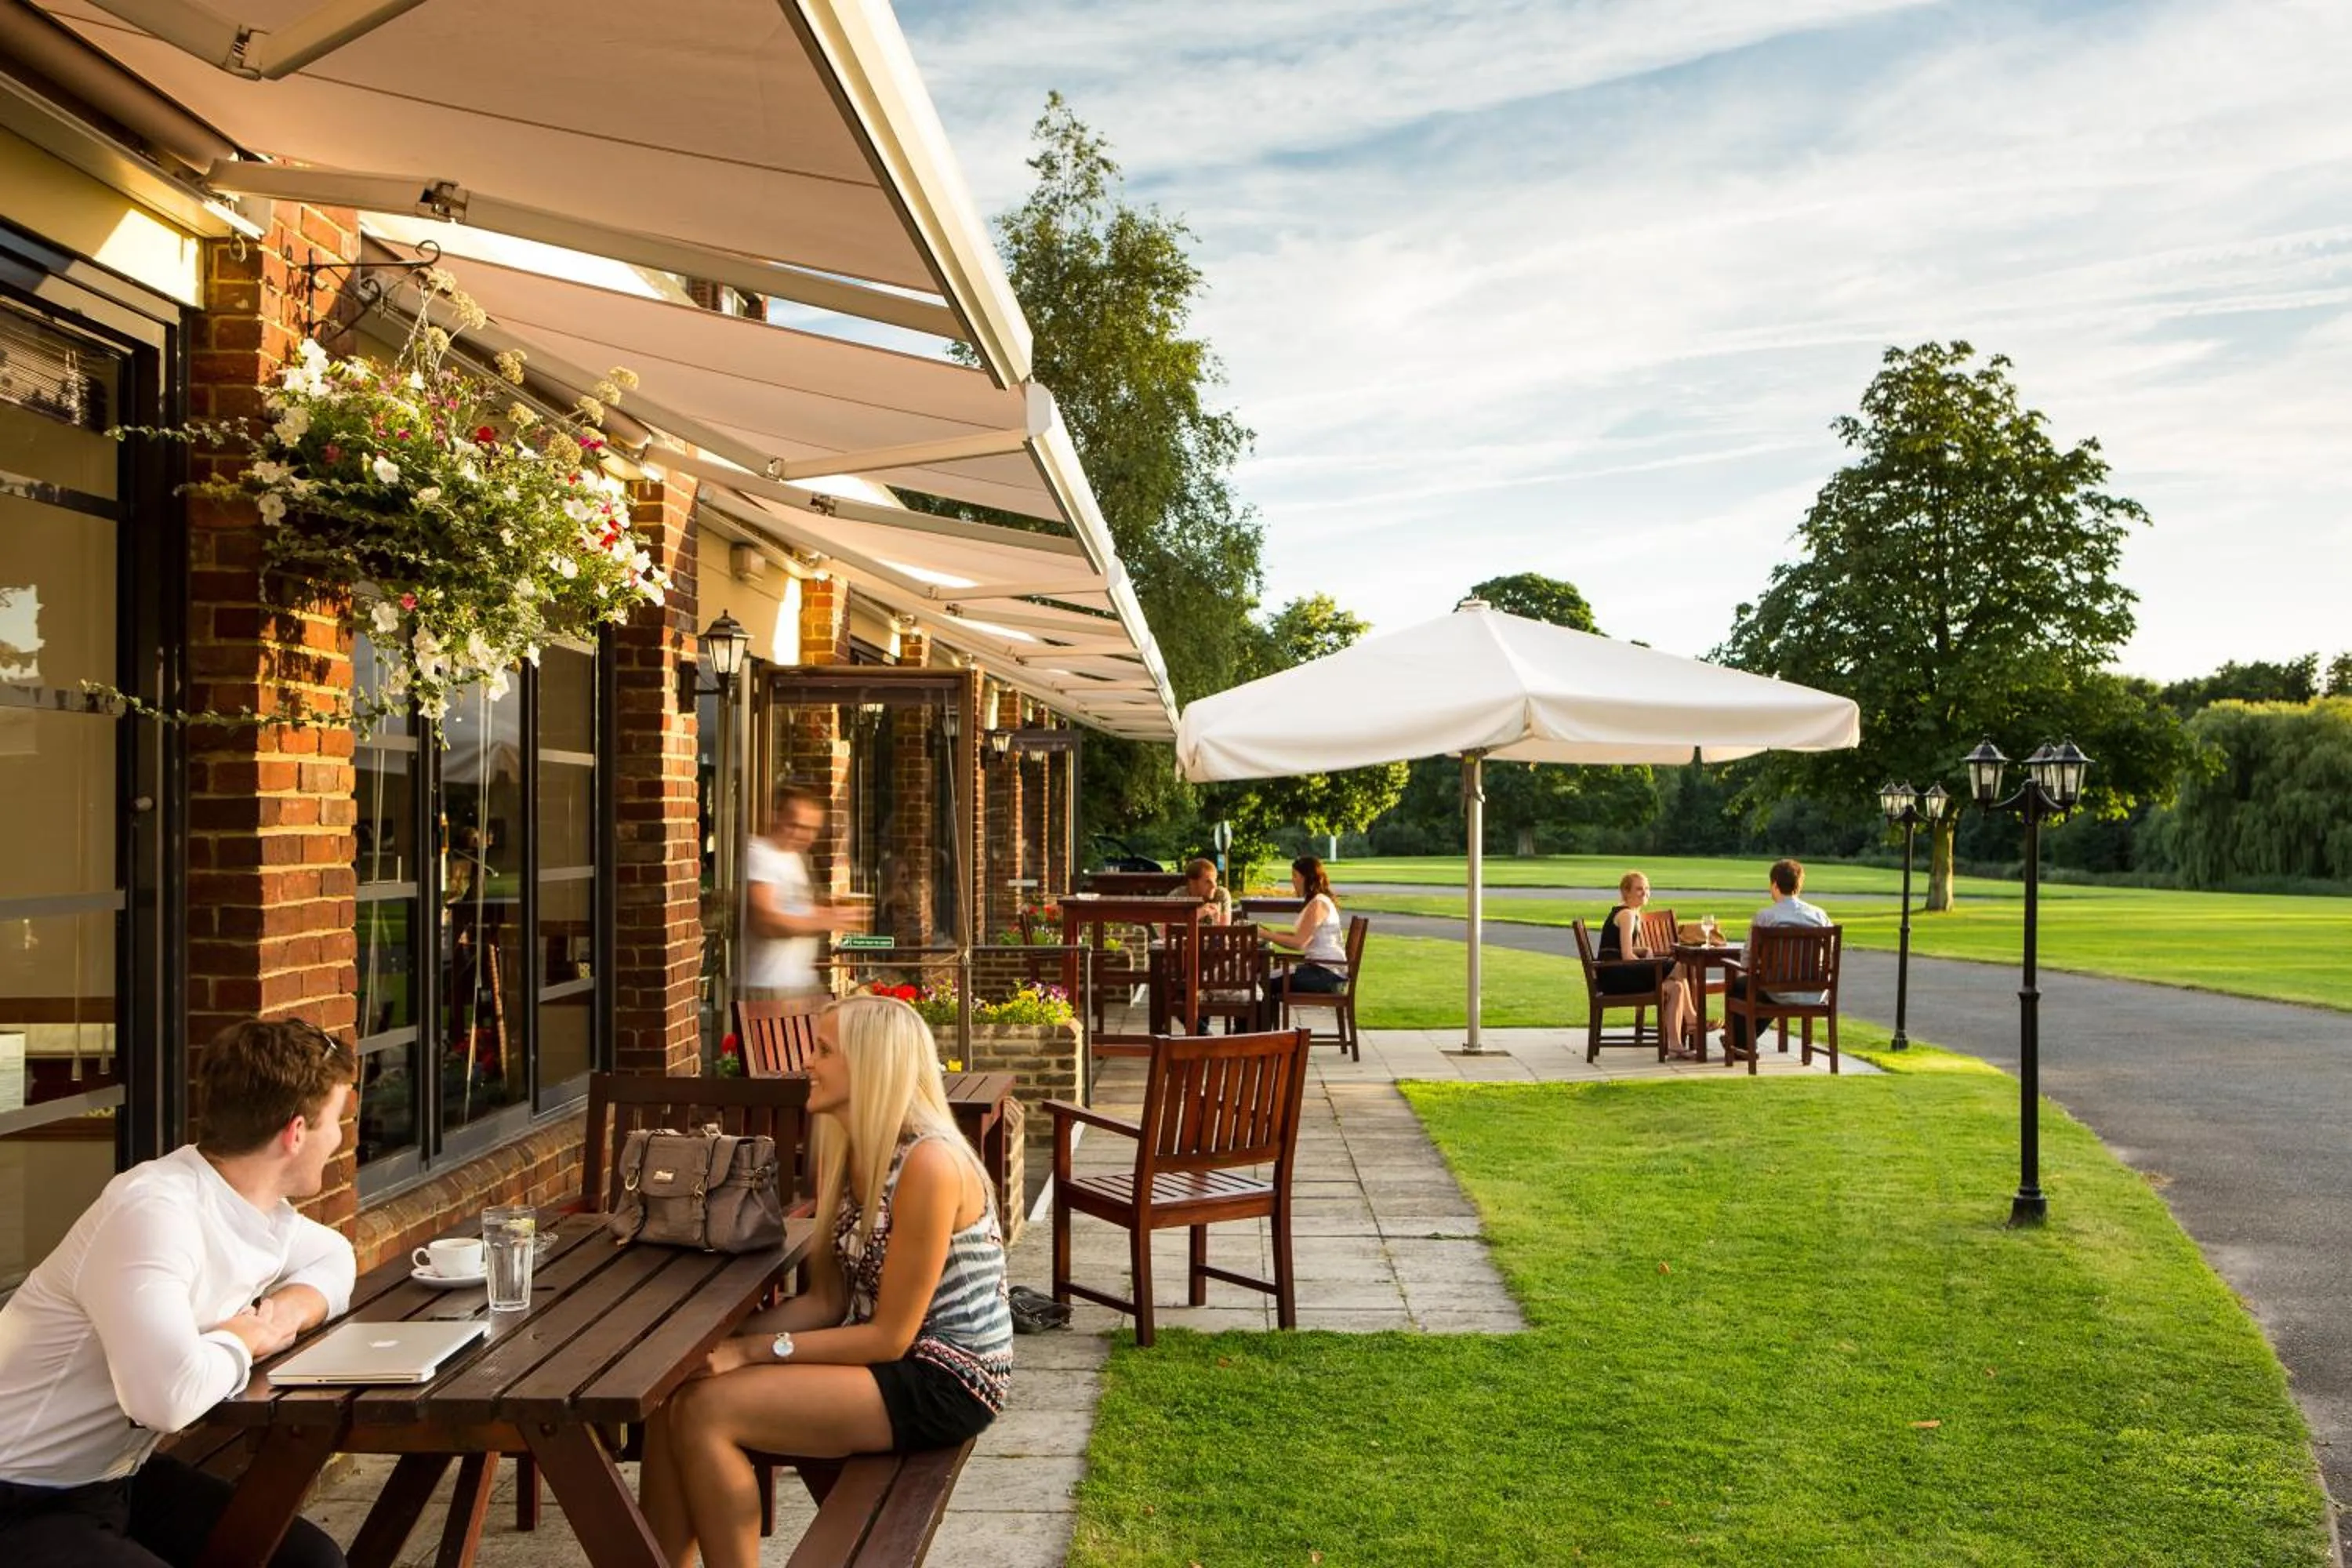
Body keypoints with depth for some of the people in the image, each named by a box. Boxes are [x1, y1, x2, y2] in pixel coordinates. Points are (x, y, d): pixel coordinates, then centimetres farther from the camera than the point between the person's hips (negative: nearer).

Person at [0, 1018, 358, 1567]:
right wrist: (242, 1340, -20)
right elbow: (172, 1393, -42)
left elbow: (332, 1257, 20)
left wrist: (289, 1311, -2)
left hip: (117, 1477, 9)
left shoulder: (255, 1206, 0)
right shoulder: (153, 1212, -28)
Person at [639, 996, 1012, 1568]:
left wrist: (754, 1350, -18)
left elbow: (892, 1336, -19)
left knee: (708, 1410, -18)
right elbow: (828, 1300, 7)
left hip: (942, 1381, -9)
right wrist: (732, 1339, -8)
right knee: (675, 1391, -5)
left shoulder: (928, 1163, -22)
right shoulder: (846, 1151, 7)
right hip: (884, 1355, 9)